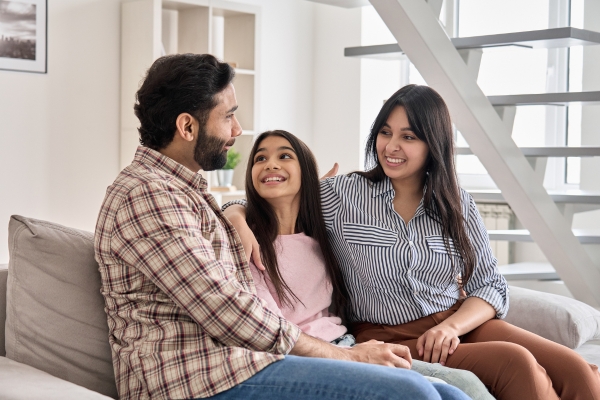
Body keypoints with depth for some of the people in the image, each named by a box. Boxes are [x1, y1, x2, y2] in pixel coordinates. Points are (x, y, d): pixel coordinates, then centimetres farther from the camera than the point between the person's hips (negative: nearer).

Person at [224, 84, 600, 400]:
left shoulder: (457, 204, 10)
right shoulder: (342, 195, 2)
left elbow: (491, 286, 8)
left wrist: (452, 326, -11)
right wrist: (238, 217, -16)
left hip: (459, 324, 4)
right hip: (390, 338, -4)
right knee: (516, 363, -29)